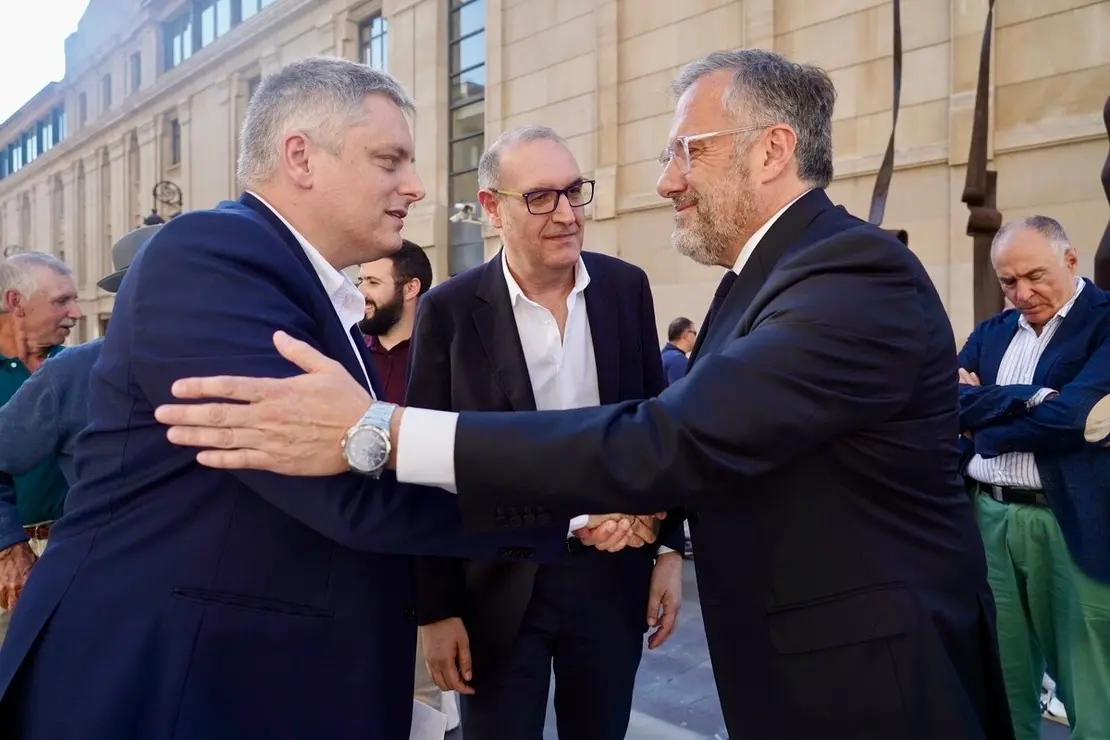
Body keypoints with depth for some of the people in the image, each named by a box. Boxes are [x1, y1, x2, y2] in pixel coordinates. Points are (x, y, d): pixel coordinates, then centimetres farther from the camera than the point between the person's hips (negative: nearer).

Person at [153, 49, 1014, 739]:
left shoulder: (859, 274, -23)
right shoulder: (763, 277, 9)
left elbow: (678, 440, -33)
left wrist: (380, 431, -34)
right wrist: (652, 510, -2)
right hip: (794, 665, 9)